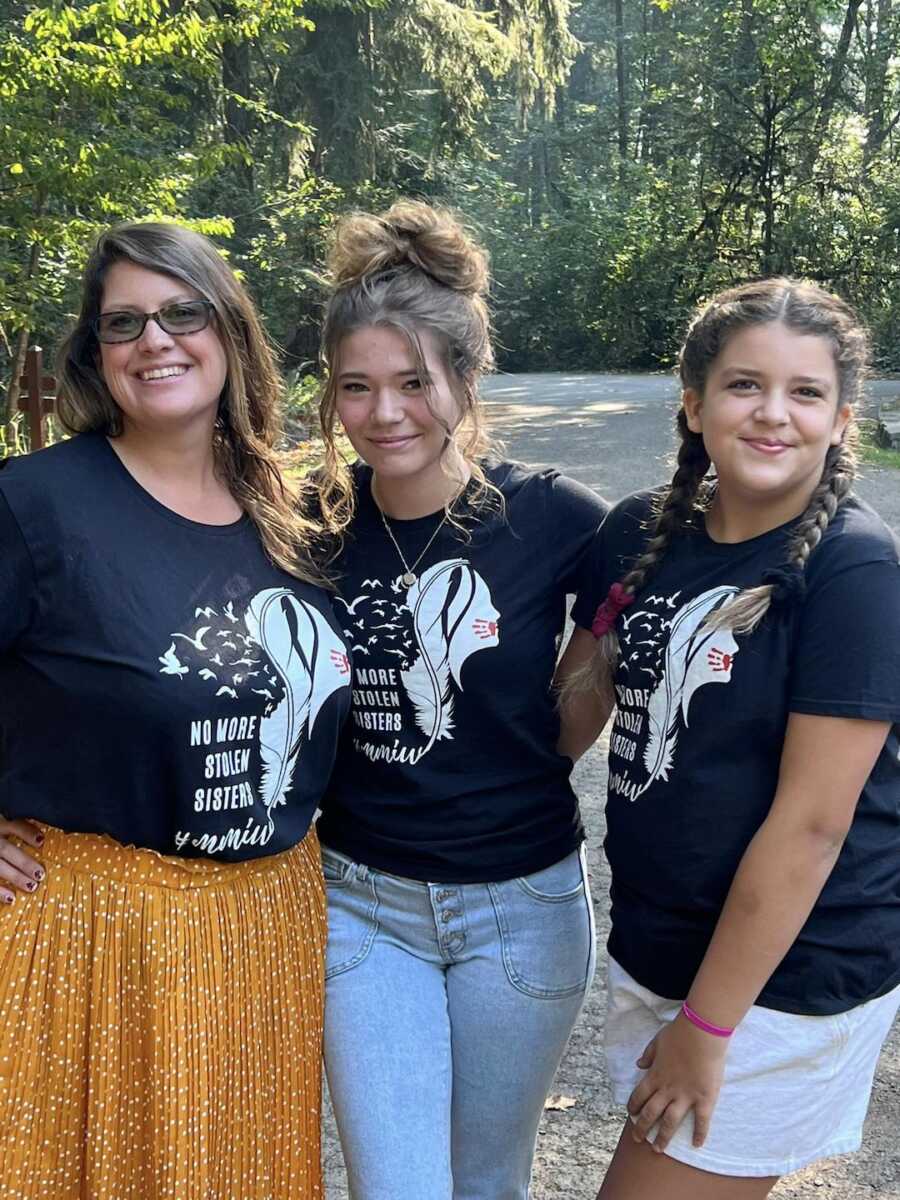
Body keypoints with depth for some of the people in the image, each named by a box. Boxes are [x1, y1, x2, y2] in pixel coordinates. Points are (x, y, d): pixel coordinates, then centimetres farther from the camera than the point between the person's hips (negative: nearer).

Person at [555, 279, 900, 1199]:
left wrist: (706, 1025, -16)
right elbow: (573, 712, 9)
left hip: (785, 975, -5)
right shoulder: (639, 533, -2)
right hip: (655, 942, 6)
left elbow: (810, 821, -20)